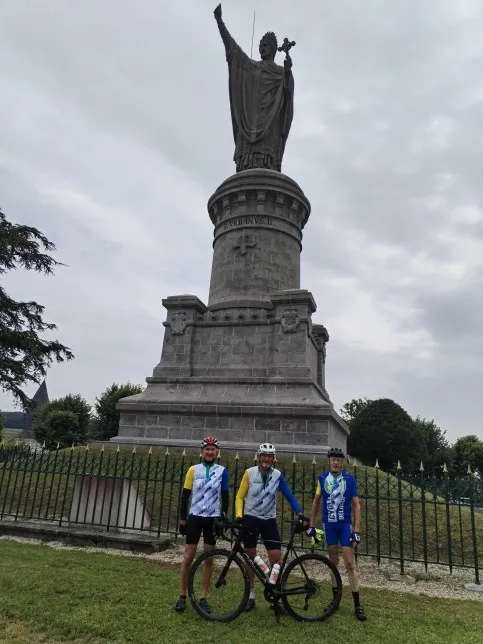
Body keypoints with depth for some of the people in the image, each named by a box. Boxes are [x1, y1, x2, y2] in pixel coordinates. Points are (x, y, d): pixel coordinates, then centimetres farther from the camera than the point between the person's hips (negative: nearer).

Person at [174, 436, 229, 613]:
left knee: (208, 559, 8)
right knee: (188, 557, 3)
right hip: (195, 517, 0)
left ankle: (203, 598, 20)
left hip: (213, 518, 1)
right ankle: (182, 596, 17)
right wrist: (182, 518, 0)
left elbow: (225, 497, 3)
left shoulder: (222, 471, -1)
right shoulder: (193, 470, -3)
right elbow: (185, 495, 1)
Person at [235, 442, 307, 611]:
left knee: (276, 556, -6)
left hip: (269, 521, 1)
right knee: (250, 557, 8)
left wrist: (300, 514, -16)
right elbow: (240, 496, -3)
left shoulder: (278, 475, -3)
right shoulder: (250, 473, -8)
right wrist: (239, 516, -15)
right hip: (250, 519, -1)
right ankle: (251, 595, 24)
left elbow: (289, 496, -5)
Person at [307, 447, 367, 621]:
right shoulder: (322, 478, -3)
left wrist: (356, 530, -12)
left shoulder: (349, 479, -9)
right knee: (333, 562, 12)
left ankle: (357, 605, 6)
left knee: (350, 563, -4)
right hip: (329, 524, 2)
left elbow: (356, 505, -7)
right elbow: (316, 501, 6)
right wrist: (311, 525, 7)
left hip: (345, 524, -2)